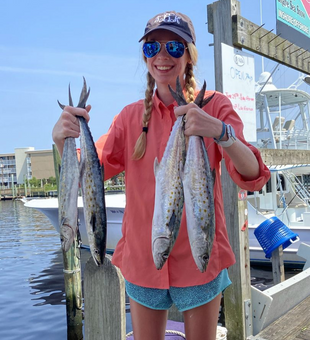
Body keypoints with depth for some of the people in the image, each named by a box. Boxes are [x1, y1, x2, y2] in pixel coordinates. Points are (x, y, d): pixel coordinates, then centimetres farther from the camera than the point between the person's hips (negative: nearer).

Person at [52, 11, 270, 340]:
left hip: (199, 259, -2)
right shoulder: (131, 115, 3)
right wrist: (63, 140, -23)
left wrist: (219, 131, -35)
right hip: (142, 259, 2)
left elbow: (252, 175, -16)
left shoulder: (214, 106, -5)